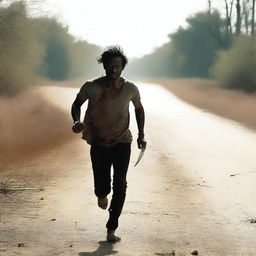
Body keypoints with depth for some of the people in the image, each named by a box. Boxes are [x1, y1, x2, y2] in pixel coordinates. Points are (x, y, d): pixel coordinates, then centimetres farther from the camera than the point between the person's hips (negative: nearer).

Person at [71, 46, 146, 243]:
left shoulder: (130, 89, -6)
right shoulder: (92, 87, -13)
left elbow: (139, 108, 13)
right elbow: (77, 104, 0)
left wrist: (141, 135, 9)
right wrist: (77, 121, -21)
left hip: (122, 143, 1)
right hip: (99, 143, -1)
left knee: (120, 185, -10)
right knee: (102, 186, -2)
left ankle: (112, 229, -2)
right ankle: (102, 194, 39)